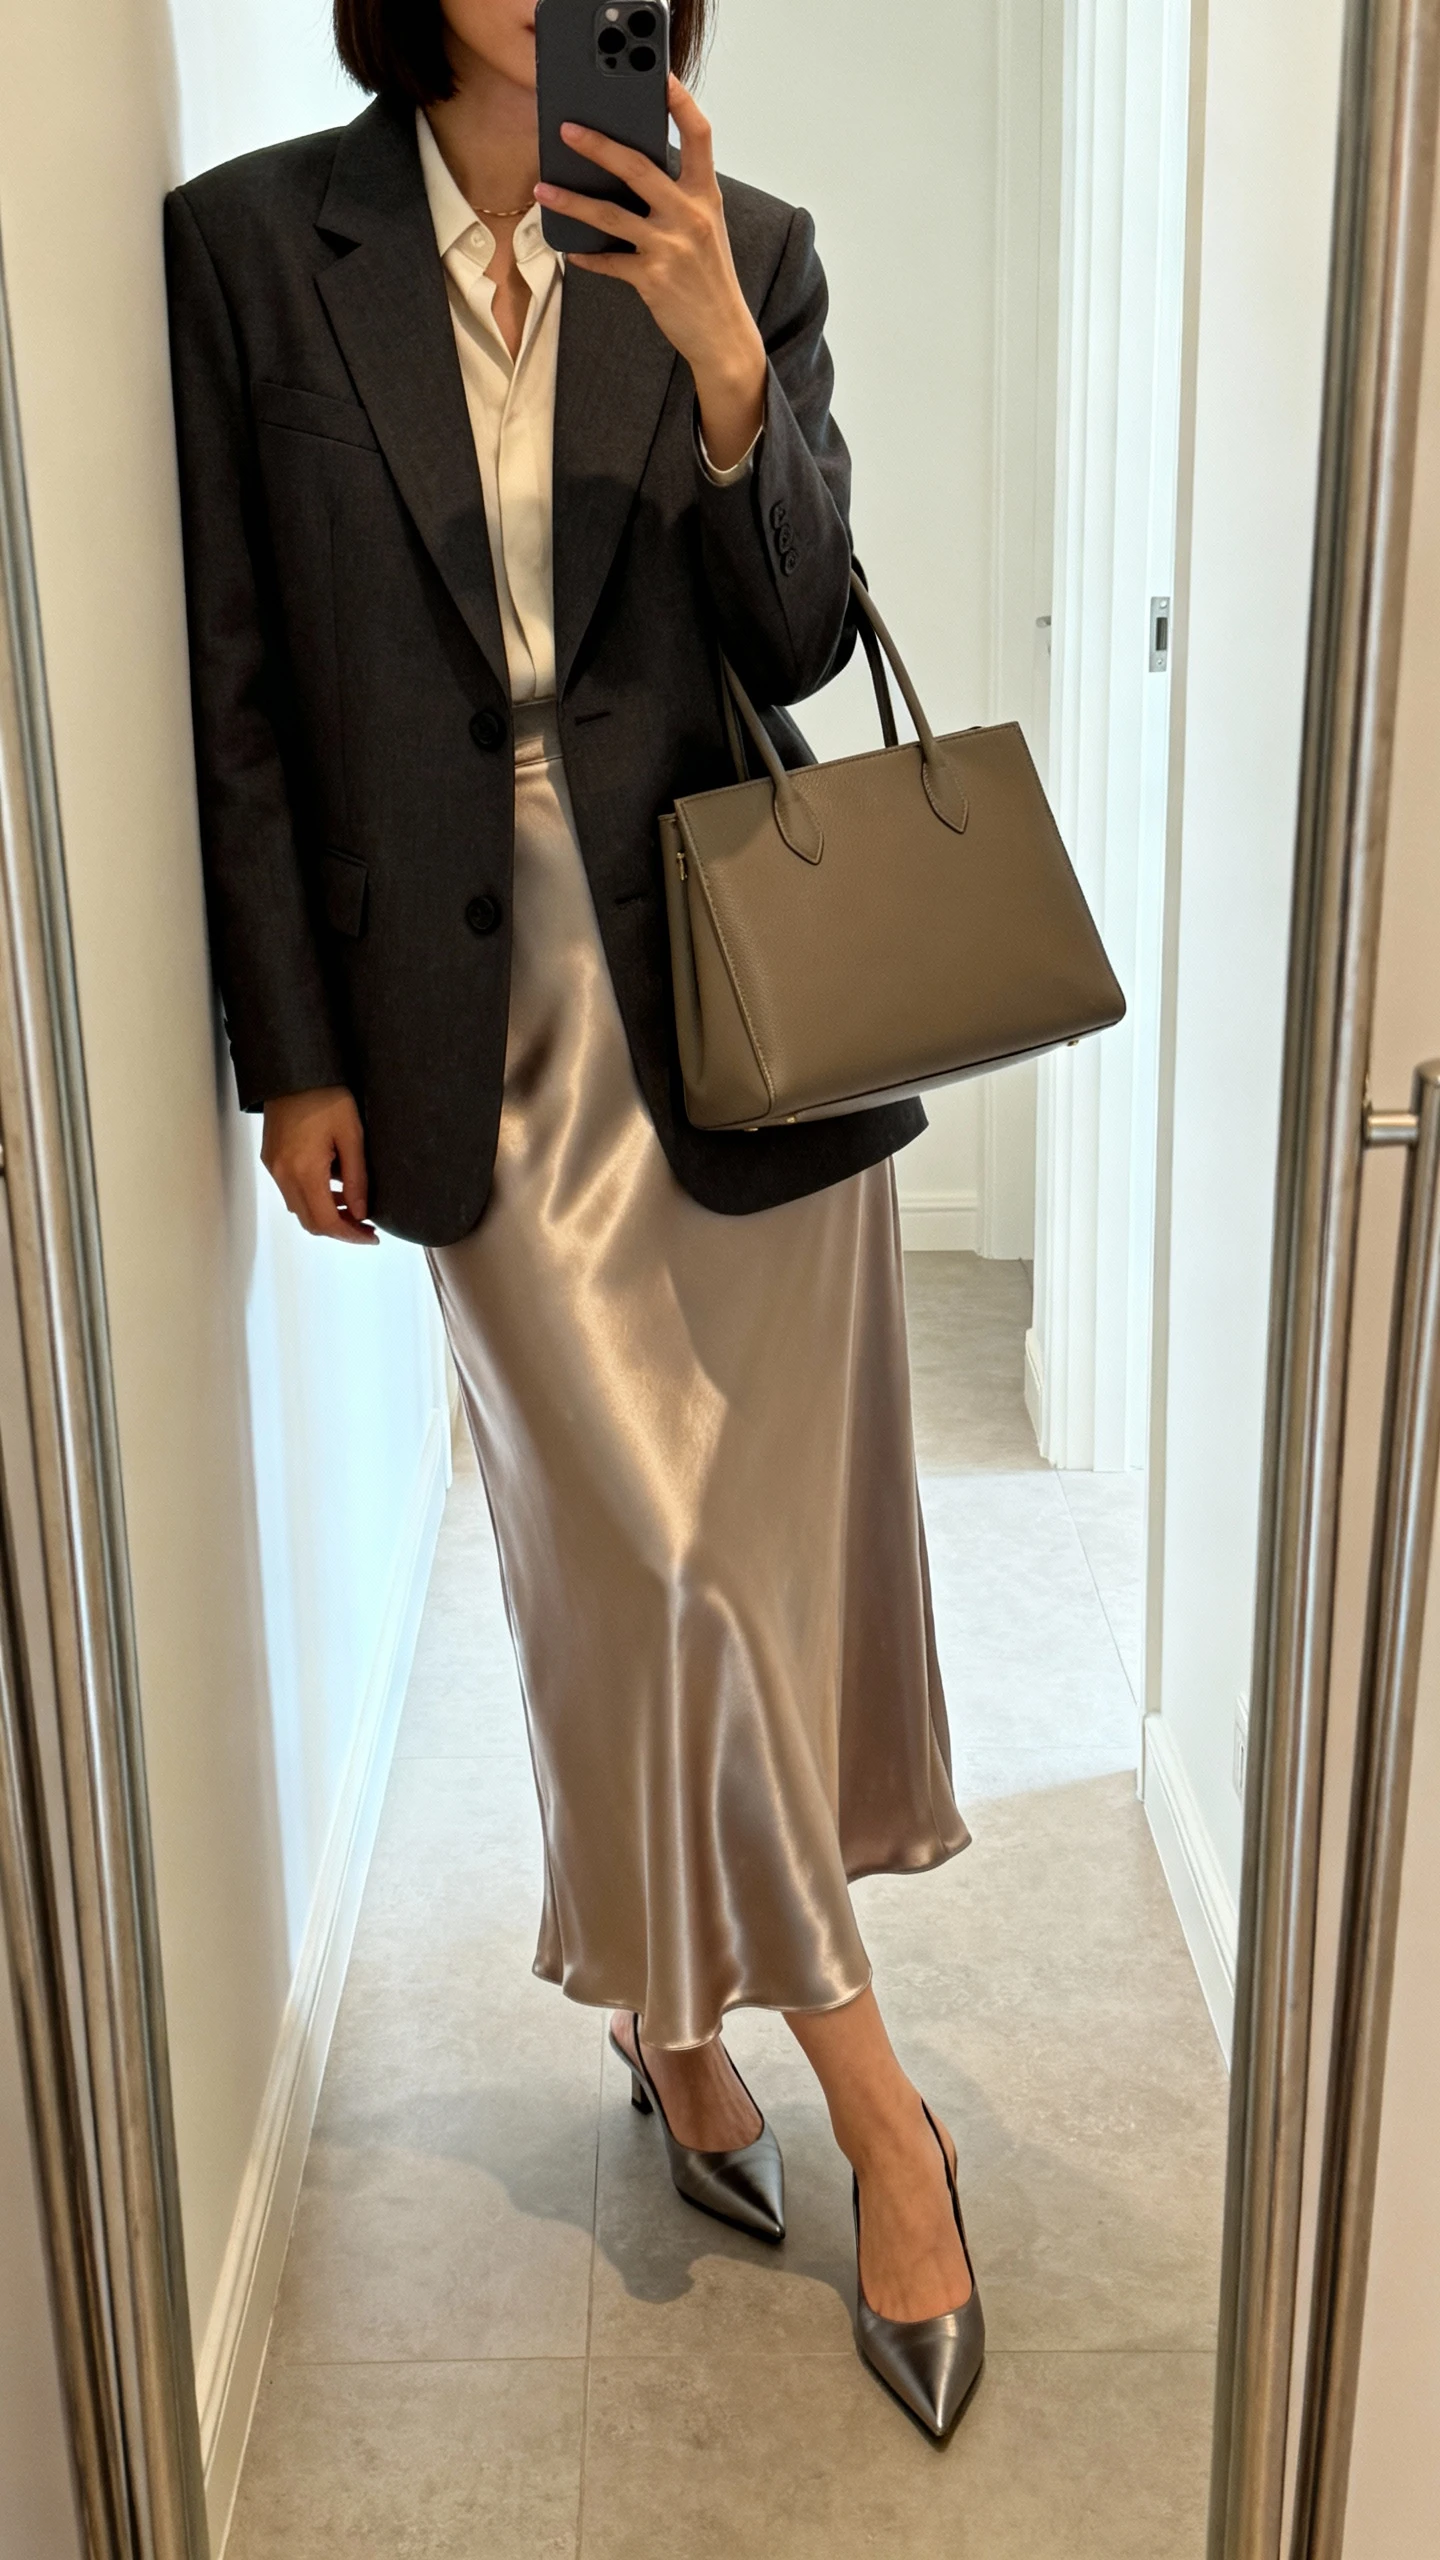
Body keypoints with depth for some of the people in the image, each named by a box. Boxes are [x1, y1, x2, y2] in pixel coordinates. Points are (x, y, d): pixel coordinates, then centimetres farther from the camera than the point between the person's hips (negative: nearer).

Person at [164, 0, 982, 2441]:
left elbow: (804, 634, -2)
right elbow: (239, 694, 0)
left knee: (773, 1531, 9)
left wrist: (724, 372, -20)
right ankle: (869, 2092, 22)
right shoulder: (252, 246, 0)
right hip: (485, 1024, -1)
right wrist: (297, 1056, -2)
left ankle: (686, 2019, 33)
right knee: (640, 1556, 3)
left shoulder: (745, 253, 4)